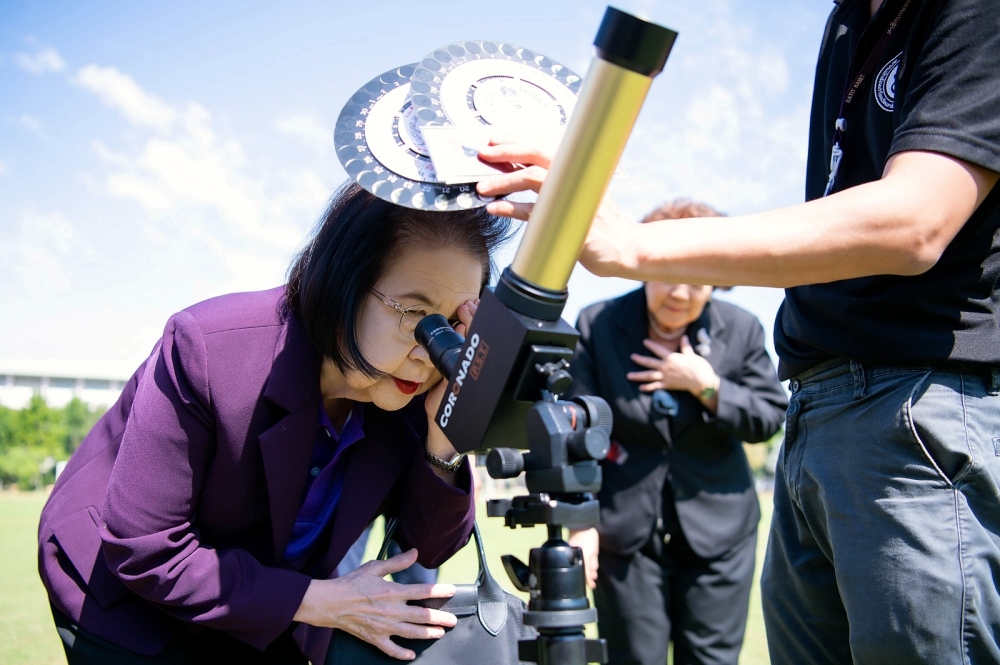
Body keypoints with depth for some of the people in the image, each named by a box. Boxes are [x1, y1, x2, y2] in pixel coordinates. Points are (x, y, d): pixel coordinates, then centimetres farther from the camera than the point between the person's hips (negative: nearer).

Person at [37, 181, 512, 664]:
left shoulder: (416, 391, -18)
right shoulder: (208, 349, -32)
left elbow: (426, 550, -11)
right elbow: (143, 552, -28)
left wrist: (442, 442, -30)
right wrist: (319, 601, -30)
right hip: (125, 596, -4)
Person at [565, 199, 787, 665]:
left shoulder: (741, 329, -1)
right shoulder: (597, 326, -6)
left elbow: (769, 419, 0)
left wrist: (704, 385, -15)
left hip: (718, 529, 2)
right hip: (626, 529, -1)